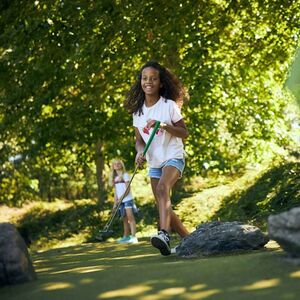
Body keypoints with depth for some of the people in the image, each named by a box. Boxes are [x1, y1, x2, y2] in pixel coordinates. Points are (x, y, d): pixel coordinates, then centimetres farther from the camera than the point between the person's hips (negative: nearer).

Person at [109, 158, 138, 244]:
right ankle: (126, 237, 10)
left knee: (130, 217, -14)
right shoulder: (114, 178, 16)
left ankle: (133, 236, -21)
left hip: (127, 199, -6)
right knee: (124, 219, 7)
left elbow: (128, 189, -9)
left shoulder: (125, 175, -1)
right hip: (120, 201, 6)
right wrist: (115, 203, 11)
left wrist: (121, 197, -19)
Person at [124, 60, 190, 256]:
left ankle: (164, 234, -49)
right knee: (163, 205, 6)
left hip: (173, 157, -6)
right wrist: (140, 151, -11)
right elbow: (139, 139, 11)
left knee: (162, 189, -33)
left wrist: (164, 125, -23)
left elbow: (185, 133, -6)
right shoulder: (138, 110, 6)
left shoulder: (169, 105, -8)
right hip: (154, 162, 6)